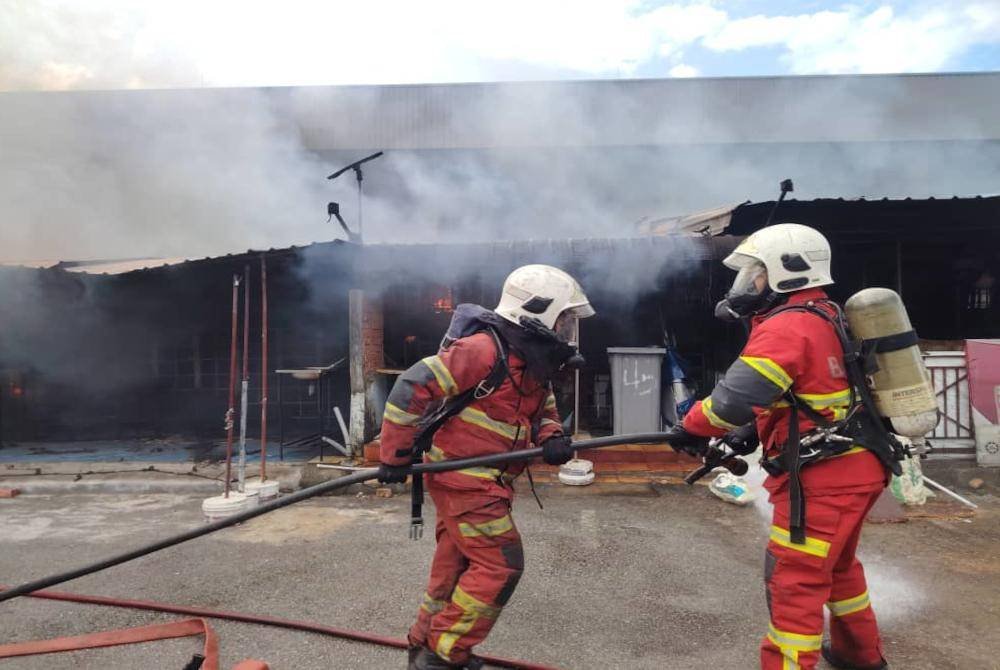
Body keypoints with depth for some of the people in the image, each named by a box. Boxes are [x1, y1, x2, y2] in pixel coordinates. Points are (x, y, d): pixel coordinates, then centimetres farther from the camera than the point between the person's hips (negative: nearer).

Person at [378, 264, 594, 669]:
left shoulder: (537, 364, 8)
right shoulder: (484, 349, -22)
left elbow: (544, 413, 18)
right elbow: (412, 388, -22)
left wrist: (551, 439, -7)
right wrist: (395, 457, -15)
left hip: (484, 481, 9)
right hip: (461, 476, -9)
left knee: (458, 563, 19)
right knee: (500, 564, -6)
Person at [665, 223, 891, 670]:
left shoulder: (786, 326, -19)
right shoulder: (823, 317, 13)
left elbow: (737, 395, -29)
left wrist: (691, 428, -12)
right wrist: (752, 433, 7)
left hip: (824, 475, -11)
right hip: (850, 467, 11)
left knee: (794, 579, -2)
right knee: (835, 562, 28)